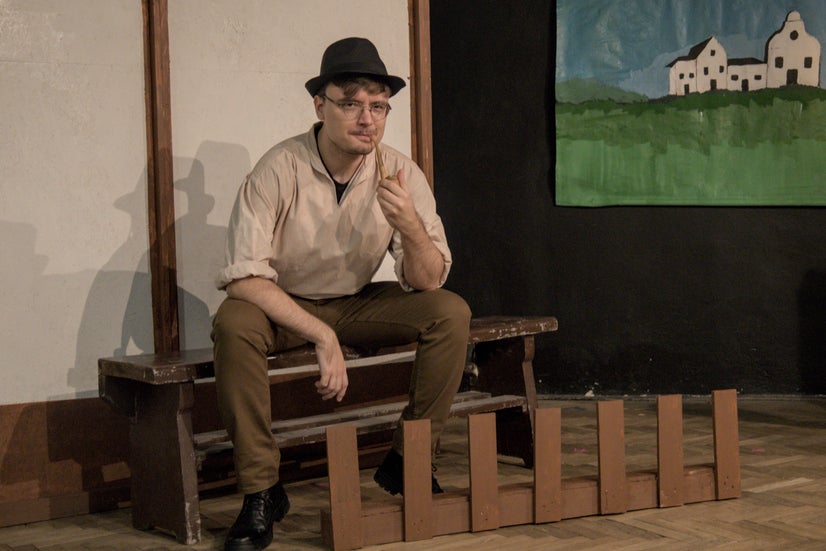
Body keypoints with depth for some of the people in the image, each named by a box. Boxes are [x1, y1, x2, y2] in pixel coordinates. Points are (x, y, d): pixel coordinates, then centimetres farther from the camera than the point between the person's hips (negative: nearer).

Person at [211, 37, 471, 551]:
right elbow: (244, 277, -26)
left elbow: (427, 283, -11)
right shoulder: (279, 170, -22)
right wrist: (323, 337, -32)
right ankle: (261, 491, -23)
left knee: (451, 312, -19)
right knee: (234, 323, -34)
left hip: (359, 303, 3)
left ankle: (406, 460, -5)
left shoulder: (401, 174, -12)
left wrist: (411, 227, -33)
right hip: (284, 308, -3)